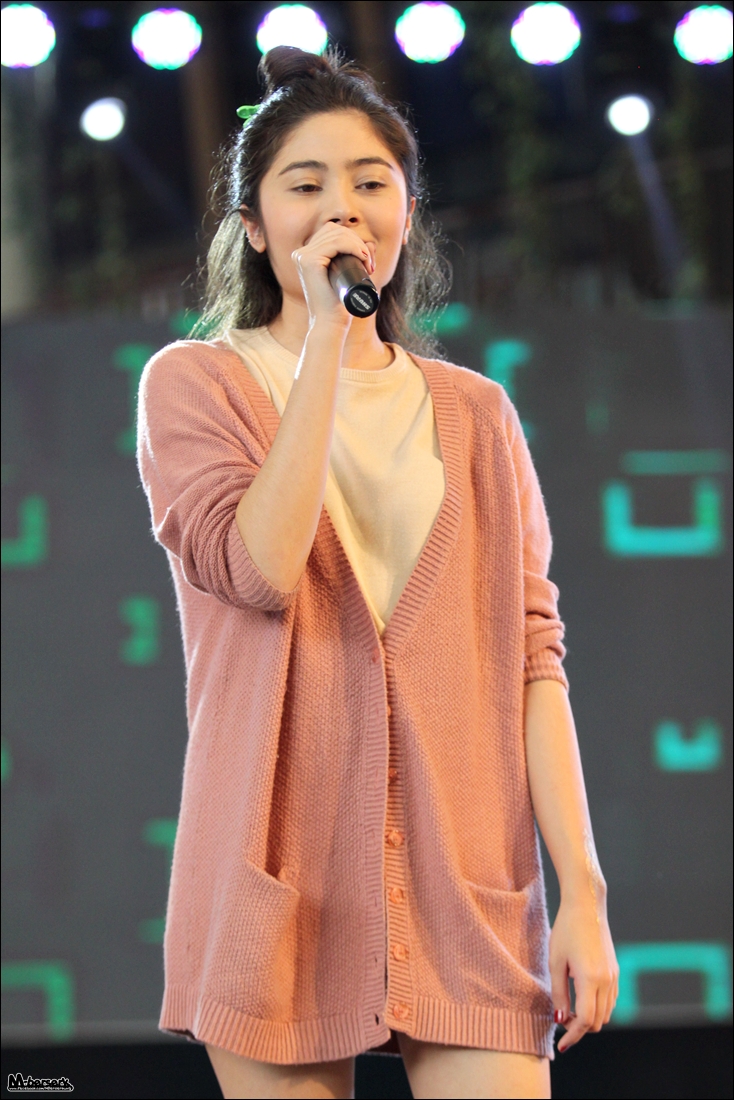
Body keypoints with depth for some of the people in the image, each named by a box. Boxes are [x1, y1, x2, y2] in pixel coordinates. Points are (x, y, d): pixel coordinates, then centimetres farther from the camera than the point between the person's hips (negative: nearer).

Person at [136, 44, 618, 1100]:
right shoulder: (194, 384, 6)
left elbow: (532, 657, 8)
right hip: (284, 876, -2)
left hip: (465, 883, 2)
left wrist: (583, 888, -1)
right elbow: (260, 567, -13)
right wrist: (326, 335, -10)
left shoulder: (475, 414, 14)